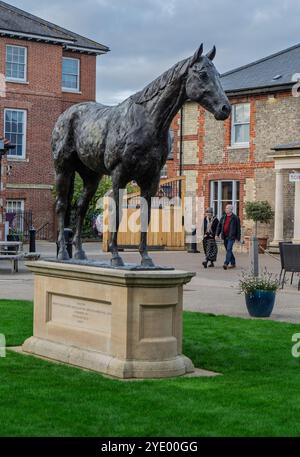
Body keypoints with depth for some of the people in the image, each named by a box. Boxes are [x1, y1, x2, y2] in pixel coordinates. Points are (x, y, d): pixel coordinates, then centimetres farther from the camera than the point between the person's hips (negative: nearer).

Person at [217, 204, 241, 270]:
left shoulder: (235, 218, -3)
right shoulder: (223, 217, 11)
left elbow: (238, 228, -2)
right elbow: (219, 226, 14)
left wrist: (238, 238, -4)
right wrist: (217, 234, 5)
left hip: (231, 237, -6)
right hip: (225, 237, 6)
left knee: (229, 249, -15)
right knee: (228, 250, 11)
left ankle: (226, 263, -22)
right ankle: (233, 263, 22)